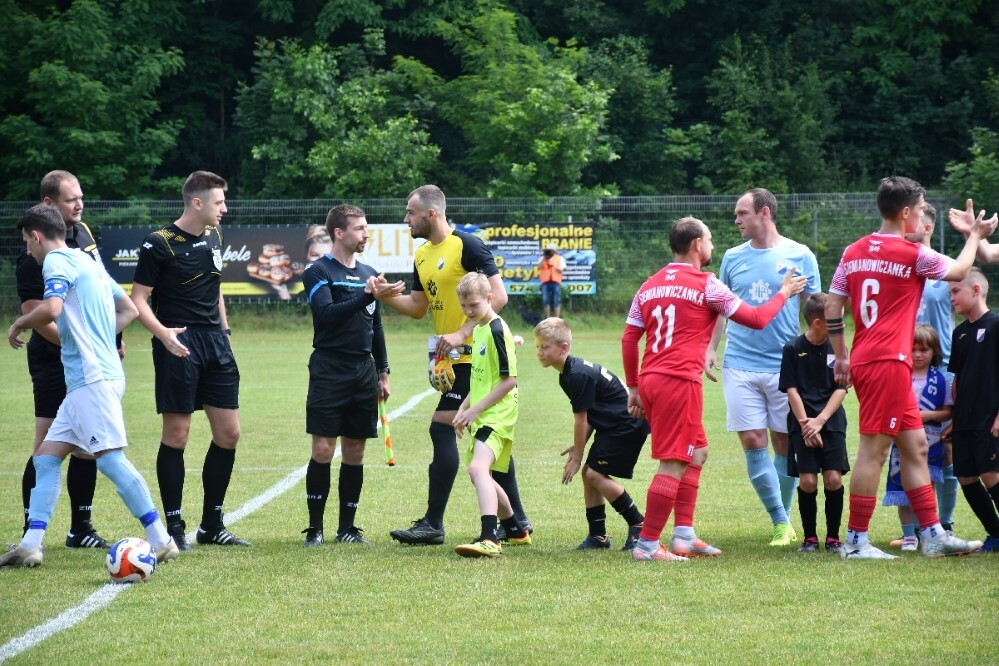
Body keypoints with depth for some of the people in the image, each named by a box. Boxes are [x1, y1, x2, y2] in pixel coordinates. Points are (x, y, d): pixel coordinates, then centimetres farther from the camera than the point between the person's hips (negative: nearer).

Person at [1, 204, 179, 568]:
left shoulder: (57, 261, -7)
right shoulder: (87, 261, 22)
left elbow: (51, 309, -24)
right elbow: (129, 309, 27)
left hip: (92, 378, -10)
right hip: (87, 378, 10)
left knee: (110, 457, -12)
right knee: (46, 456, 8)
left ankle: (161, 541, -12)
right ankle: (30, 545, 4)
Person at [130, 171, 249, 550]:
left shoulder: (214, 238, 12)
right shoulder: (159, 244, -9)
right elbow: (138, 299, -10)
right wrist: (163, 333, -25)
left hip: (214, 343, 7)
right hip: (178, 344, -7)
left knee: (229, 433, 5)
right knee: (176, 434, -4)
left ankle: (212, 525, 15)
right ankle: (174, 526, 3)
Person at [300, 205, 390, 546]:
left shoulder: (369, 274, 15)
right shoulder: (319, 271, -4)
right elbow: (327, 314, -19)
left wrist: (382, 372, 20)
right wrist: (366, 296, -26)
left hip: (363, 372, 6)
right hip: (328, 372, -6)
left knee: (355, 452, 6)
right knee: (323, 450, -7)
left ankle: (347, 527, 12)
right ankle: (315, 528, -1)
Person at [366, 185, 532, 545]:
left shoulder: (467, 245, -14)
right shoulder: (422, 256, 13)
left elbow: (498, 296, -17)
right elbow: (418, 306, 19)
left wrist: (461, 334, -22)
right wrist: (387, 296, -1)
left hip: (474, 356, -9)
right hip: (454, 358, 9)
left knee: (442, 428, -12)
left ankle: (433, 524, -10)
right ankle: (516, 519, 19)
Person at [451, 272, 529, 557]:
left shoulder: (497, 330, -14)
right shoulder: (478, 330, 16)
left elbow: (509, 380, -18)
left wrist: (476, 409, -18)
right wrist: (464, 408, 15)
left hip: (497, 416, -11)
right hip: (481, 416, 11)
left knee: (478, 469, -28)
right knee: (482, 476, 21)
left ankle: (489, 539, -40)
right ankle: (516, 531, 40)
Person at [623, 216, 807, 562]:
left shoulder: (650, 285, 15)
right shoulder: (706, 285, -4)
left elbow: (629, 339, 14)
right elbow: (757, 319, 1)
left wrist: (633, 388, 19)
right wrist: (783, 293, 17)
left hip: (649, 379, 8)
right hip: (680, 381, -8)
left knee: (697, 453, 19)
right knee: (674, 464, -5)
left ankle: (684, 535, 16)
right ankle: (647, 544, -6)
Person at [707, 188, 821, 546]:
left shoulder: (800, 256, 1)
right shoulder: (733, 258, 9)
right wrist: (711, 348, 6)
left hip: (786, 365, -2)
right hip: (740, 365, 2)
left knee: (784, 445, 3)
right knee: (752, 442, -5)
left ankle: (784, 517, 18)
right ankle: (780, 523, 0)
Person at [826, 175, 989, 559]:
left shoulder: (854, 252, 10)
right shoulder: (913, 255, -9)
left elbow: (832, 307, 11)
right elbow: (958, 271, 8)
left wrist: (841, 356, 18)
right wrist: (974, 237, 23)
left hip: (863, 360, 8)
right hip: (888, 363, -8)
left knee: (915, 446, 12)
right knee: (874, 449, -5)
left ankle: (933, 535, 15)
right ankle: (856, 542, -3)